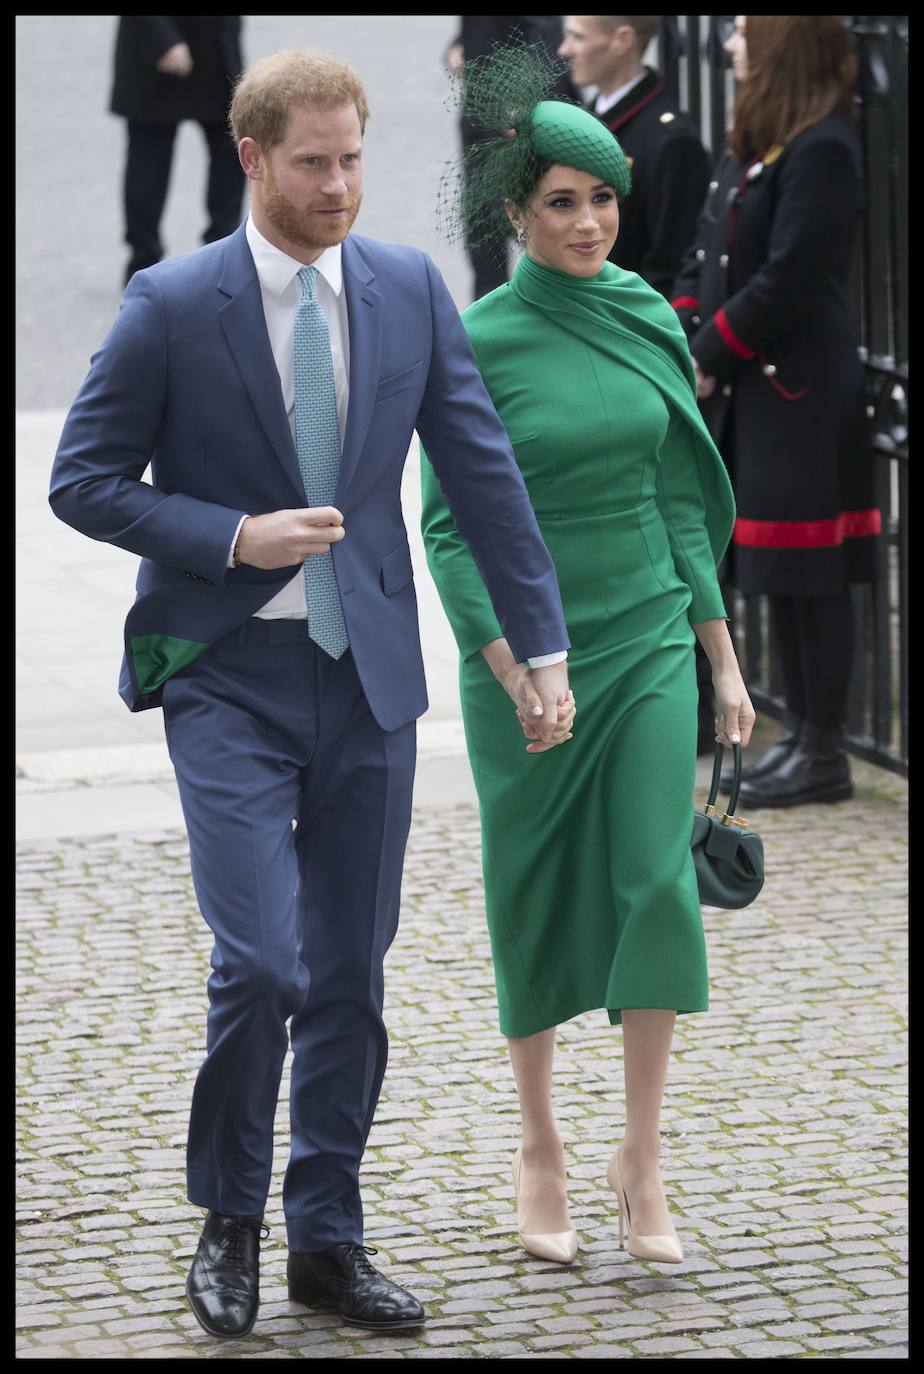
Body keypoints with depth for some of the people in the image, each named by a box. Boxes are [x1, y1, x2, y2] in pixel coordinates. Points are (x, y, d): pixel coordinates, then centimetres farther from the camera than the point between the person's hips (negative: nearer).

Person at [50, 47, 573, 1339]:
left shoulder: (411, 289, 3)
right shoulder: (173, 306, -7)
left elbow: (483, 471, 7)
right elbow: (84, 480, -4)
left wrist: (543, 643, 4)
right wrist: (235, 538, -15)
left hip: (367, 673, 4)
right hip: (228, 676, -4)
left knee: (352, 975, 7)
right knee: (261, 959, -13)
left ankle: (328, 1238, 19)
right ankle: (229, 1218, 10)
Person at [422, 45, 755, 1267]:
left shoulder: (649, 319, 5)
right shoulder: (478, 343, -8)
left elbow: (678, 496, 11)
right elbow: (449, 523, -8)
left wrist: (722, 658, 9)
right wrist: (509, 666, -17)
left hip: (650, 640, 3)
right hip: (526, 655, -3)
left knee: (659, 880, -8)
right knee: (537, 900, 8)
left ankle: (641, 1160, 0)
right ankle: (540, 1147, 24)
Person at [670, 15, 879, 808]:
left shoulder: (823, 150, -14)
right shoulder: (752, 147, 15)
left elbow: (787, 279, -19)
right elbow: (705, 259, 16)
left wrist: (711, 357, -13)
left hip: (801, 396, -9)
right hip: (748, 393, 9)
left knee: (810, 574, -4)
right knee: (779, 574, 13)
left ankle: (824, 754, 2)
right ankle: (802, 735, 21)